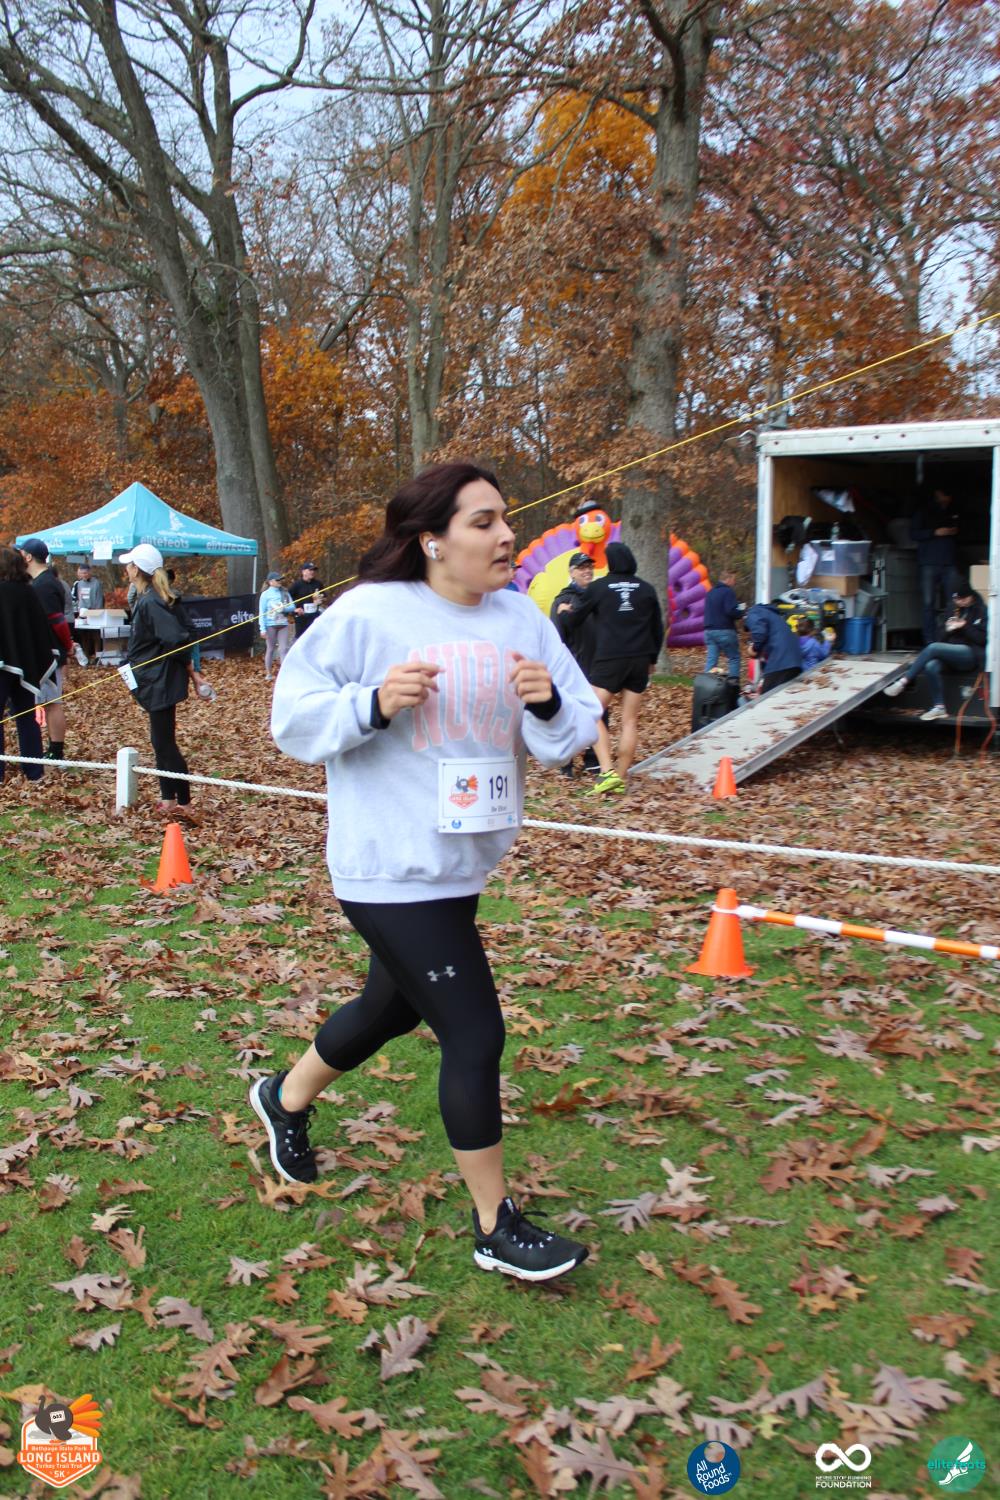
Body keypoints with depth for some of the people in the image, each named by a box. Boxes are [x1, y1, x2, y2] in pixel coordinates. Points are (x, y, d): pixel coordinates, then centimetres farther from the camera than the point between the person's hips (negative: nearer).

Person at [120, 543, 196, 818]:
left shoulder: (149, 602, -20)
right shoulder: (151, 597, 10)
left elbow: (176, 638, -28)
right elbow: (182, 633, 9)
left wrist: (186, 664, -11)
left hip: (159, 682, -10)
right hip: (156, 680, 10)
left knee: (164, 742, -4)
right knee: (161, 741, 16)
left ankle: (183, 803, 1)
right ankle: (168, 798, 25)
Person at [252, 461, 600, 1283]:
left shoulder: (521, 618, 2)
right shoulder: (366, 614, -14)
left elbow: (574, 731, 3)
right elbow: (294, 717, -9)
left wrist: (548, 704, -19)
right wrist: (374, 704, -25)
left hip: (462, 866, 8)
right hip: (391, 870, -7)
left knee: (394, 1007, 25)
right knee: (475, 1036, -4)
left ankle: (286, 1098, 54)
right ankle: (496, 1228, 17)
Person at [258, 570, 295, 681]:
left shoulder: (285, 593, 7)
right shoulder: (265, 594, -3)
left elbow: (292, 607, 5)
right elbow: (262, 612, -6)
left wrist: (283, 608, -15)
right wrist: (263, 629, -12)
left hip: (283, 624, 3)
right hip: (271, 625, -3)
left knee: (284, 649, -3)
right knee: (270, 649, 6)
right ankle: (268, 674, 17)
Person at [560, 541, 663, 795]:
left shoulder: (599, 587, 0)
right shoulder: (646, 589, 10)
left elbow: (574, 620, 7)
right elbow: (657, 628, 15)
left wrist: (565, 613, 29)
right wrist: (652, 659, 25)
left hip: (608, 660, -4)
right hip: (639, 660, 4)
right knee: (630, 721, 6)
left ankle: (607, 772, -17)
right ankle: (620, 779, 6)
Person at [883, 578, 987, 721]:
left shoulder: (980, 610, 2)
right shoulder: (956, 611, 20)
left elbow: (983, 639, -6)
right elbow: (944, 640, 20)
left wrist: (964, 627, -14)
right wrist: (948, 630, -1)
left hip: (972, 654, -6)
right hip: (954, 655, 6)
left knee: (933, 648, -29)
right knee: (931, 666, -29)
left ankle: (902, 682, -31)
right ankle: (939, 707, -24)